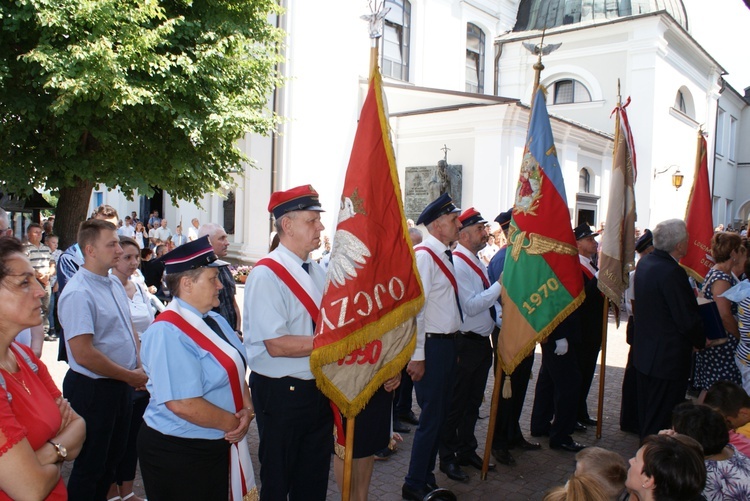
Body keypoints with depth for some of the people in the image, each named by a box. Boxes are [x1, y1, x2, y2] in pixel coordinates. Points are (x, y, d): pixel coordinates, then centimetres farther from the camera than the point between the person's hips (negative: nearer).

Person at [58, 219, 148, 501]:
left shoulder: (114, 283, 5)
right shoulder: (78, 294, -22)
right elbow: (84, 354, -25)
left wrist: (138, 367, 1)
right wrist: (131, 377, -16)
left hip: (120, 384, 8)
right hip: (92, 389, -8)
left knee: (113, 457, 23)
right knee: (90, 466, 9)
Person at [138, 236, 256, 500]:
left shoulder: (215, 322, 6)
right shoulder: (168, 332, -21)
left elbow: (235, 372, 10)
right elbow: (182, 404, -26)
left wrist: (247, 410, -7)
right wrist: (234, 423, -15)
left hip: (218, 445, 8)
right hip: (177, 452, -8)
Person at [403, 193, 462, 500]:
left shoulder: (444, 255, 12)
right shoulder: (423, 255, -16)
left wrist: (452, 344, 14)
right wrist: (417, 356, -21)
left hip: (448, 343, 9)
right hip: (432, 346, -9)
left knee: (440, 414, 18)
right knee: (430, 417, 1)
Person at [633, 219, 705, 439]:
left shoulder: (644, 263, 3)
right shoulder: (672, 272, -25)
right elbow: (688, 321, -22)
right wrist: (702, 340, -2)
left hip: (644, 352, 9)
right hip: (668, 358, -9)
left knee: (646, 413, 22)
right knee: (662, 421, 4)